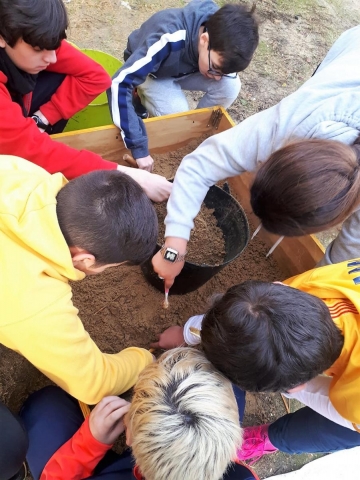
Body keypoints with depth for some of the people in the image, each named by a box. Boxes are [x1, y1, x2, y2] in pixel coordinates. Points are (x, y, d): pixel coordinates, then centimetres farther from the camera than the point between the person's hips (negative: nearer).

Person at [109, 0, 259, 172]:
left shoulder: (223, 41, -26)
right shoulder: (169, 40, -43)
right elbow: (119, 84, -47)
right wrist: (139, 148, -49)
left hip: (187, 66, 4)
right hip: (151, 70, -3)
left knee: (230, 85, -24)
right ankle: (144, 98, 4)